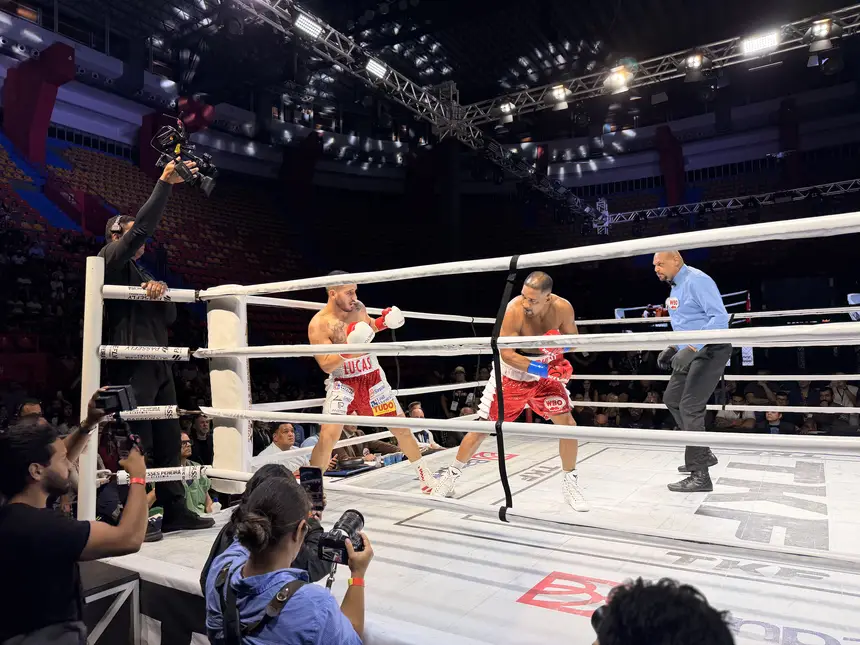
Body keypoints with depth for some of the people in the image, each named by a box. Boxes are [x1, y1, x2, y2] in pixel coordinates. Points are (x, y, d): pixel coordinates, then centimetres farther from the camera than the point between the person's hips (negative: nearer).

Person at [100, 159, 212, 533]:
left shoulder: (141, 273, 25)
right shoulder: (111, 262, 0)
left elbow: (170, 317, 17)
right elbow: (142, 228, -17)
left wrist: (161, 292, -3)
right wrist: (165, 182, -16)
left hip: (158, 364, 9)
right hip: (132, 364, -9)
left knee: (168, 442, 9)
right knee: (137, 445, -7)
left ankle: (175, 512, 15)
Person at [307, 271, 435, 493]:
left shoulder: (358, 307, -4)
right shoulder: (318, 325, -18)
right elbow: (327, 366, -20)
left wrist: (382, 323, -2)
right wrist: (349, 346, -34)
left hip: (373, 377, 4)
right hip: (342, 383, -4)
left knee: (402, 428, 8)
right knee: (328, 436, -17)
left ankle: (425, 474, 29)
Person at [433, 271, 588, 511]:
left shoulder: (563, 308, -18)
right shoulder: (513, 310, -29)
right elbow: (507, 354, -30)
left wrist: (559, 347, -24)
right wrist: (543, 369, -36)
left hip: (545, 372, 3)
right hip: (512, 373, -3)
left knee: (568, 424, -5)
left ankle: (570, 482, 17)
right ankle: (452, 474, 20)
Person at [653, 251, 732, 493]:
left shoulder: (696, 280, -17)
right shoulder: (675, 287, 13)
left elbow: (720, 318, -25)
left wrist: (691, 348, -31)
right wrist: (673, 348, 11)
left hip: (712, 350, -10)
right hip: (694, 350, 10)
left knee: (690, 407, -13)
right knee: (672, 398, 14)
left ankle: (700, 477, -5)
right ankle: (703, 453, 26)